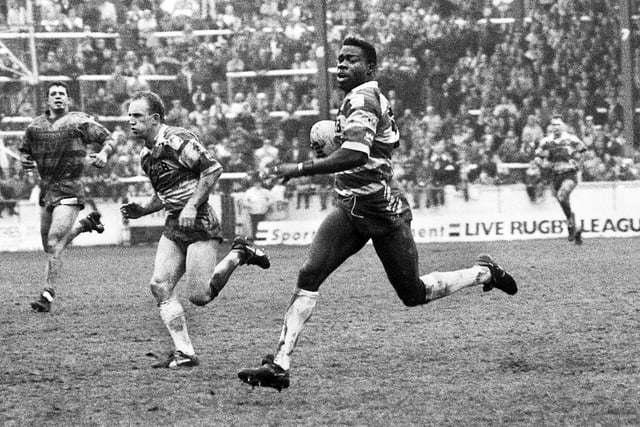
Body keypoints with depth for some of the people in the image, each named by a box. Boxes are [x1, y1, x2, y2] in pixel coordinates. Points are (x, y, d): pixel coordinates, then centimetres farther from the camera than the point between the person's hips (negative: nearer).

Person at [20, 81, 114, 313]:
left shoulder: (79, 121, -3)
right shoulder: (35, 126, 9)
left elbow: (109, 139, 1)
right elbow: (24, 152, 22)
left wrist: (104, 153, -20)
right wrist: (25, 162, -1)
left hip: (69, 190, -6)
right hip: (46, 190, 6)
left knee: (54, 245, -14)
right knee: (49, 246, 17)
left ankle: (47, 295, -9)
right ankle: (85, 224, 40)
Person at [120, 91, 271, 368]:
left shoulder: (177, 140, -14)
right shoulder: (146, 155, 14)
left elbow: (213, 169, -18)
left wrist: (191, 206, -20)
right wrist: (141, 210, 8)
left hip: (200, 223, -9)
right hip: (174, 225, 9)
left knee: (199, 296, -12)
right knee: (160, 286, -6)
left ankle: (239, 255, 12)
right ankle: (184, 353, -1)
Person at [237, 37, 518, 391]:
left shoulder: (362, 99, -18)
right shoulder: (372, 98, 11)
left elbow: (355, 156, -33)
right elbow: (392, 139, 27)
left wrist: (301, 169, -31)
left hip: (384, 213, -9)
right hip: (350, 210, 9)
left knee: (413, 294, 5)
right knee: (309, 276, -9)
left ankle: (484, 272, 29)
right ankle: (279, 365, -14)